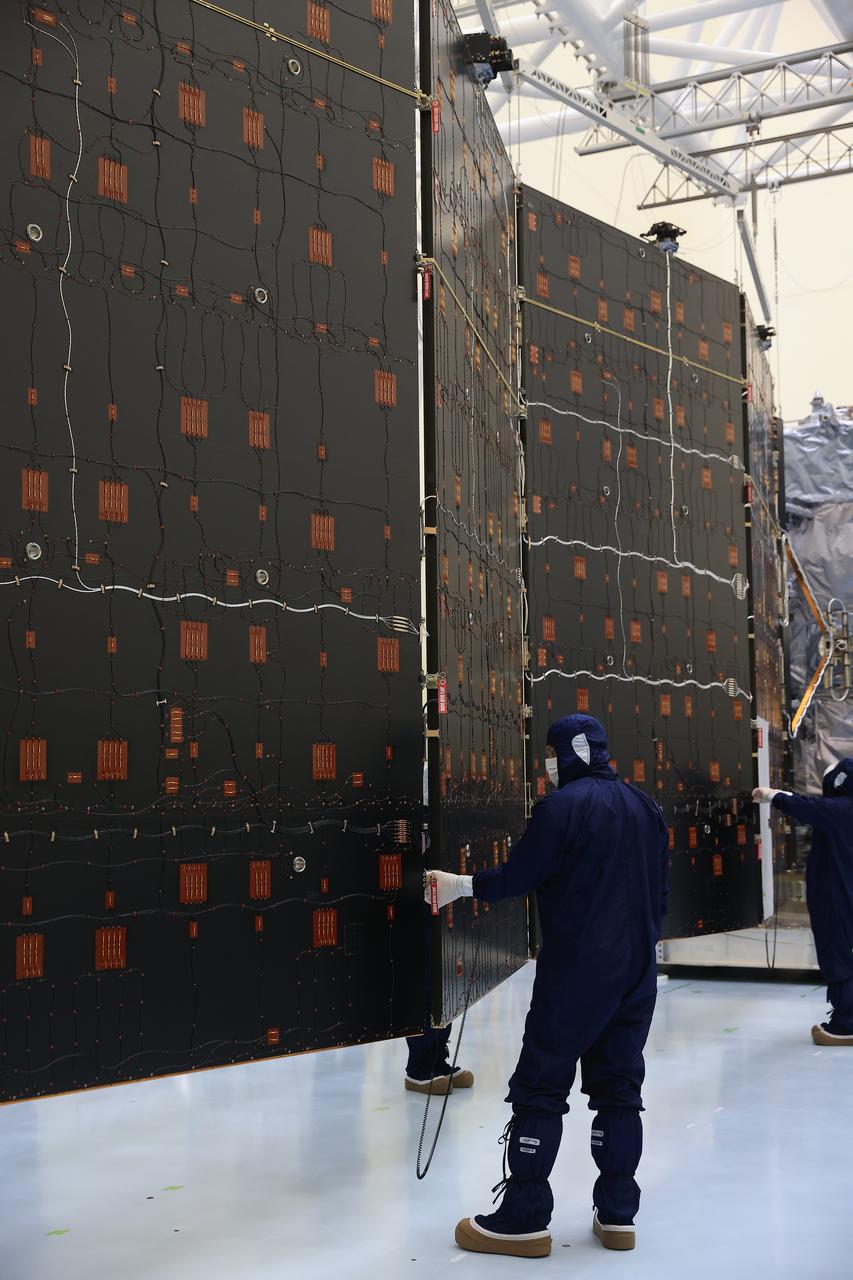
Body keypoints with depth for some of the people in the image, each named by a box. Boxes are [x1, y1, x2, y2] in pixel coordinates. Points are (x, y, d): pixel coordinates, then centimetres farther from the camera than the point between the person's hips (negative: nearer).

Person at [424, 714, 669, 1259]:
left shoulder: (563, 805, -12)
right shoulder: (646, 807, 10)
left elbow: (519, 877, -11)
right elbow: (661, 889, 13)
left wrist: (462, 885, 2)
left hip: (575, 972, -7)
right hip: (637, 972, 7)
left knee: (540, 1088, 0)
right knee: (620, 1088, 12)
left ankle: (524, 1218, 3)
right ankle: (618, 1214, 13)